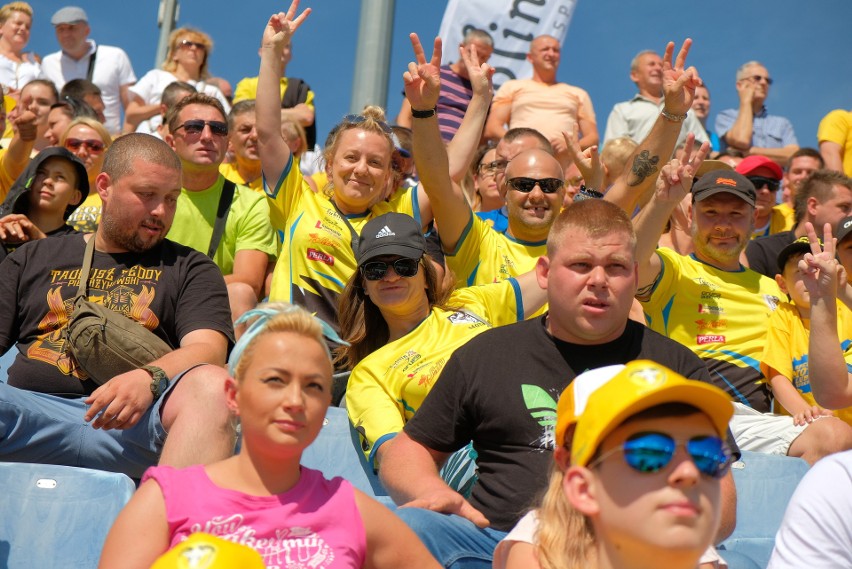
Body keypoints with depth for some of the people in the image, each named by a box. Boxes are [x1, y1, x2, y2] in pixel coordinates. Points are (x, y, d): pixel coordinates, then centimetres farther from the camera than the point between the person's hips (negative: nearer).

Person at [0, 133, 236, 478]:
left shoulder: (190, 268, 19)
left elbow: (207, 348, 3)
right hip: (34, 407, 1)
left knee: (212, 388, -34)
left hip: (134, 420, -1)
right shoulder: (32, 259, 26)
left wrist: (148, 379, -20)